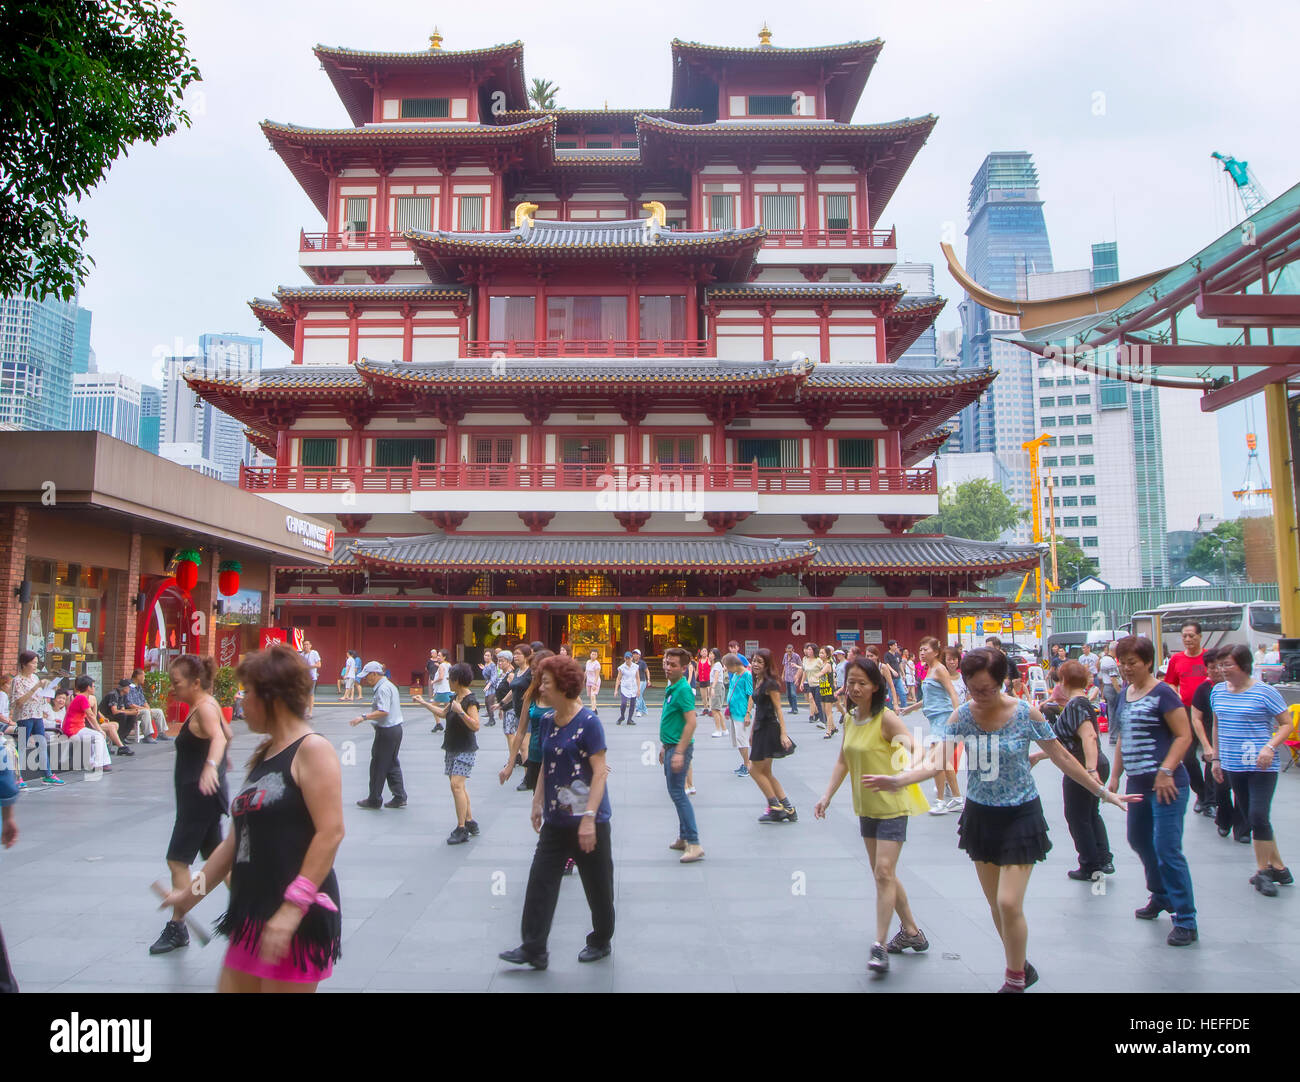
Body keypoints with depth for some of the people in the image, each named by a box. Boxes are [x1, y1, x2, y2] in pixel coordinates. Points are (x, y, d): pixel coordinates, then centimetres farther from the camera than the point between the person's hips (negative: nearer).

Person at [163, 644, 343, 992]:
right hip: (252, 913, 8)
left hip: (299, 917, -8)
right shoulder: (264, 756, 13)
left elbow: (331, 832, -21)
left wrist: (292, 909, -23)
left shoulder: (312, 749, -13)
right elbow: (239, 836, 20)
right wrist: (193, 893, 23)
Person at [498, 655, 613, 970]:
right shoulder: (548, 721, 5)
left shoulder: (588, 722, -17)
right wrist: (538, 802, 15)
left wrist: (589, 818, -23)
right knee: (541, 880, 4)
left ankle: (602, 942, 28)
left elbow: (599, 772, -18)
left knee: (597, 884, 9)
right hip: (555, 819, 7)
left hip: (587, 820, -7)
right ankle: (533, 949, 11)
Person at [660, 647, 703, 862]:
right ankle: (684, 838, 25)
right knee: (677, 792, 15)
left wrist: (679, 752, -26)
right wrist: (665, 746, 24)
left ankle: (694, 845, -7)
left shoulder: (683, 690, -18)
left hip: (679, 747, -10)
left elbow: (691, 723, -24)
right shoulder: (671, 688, 12)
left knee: (677, 793, -9)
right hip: (671, 746, 10)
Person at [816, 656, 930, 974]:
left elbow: (912, 750, -30)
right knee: (883, 874, 17)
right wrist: (828, 795, 3)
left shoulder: (886, 718, -17)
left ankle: (880, 945, -5)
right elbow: (842, 761, 11)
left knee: (884, 872, -12)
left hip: (892, 807, -8)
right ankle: (911, 931, 34)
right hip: (866, 807, 8)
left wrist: (895, 777, -48)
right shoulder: (850, 720, 4)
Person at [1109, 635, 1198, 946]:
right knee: (1138, 841, 20)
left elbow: (1184, 736, -15)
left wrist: (1166, 772, -23)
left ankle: (1186, 922, 2)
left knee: (1167, 849, -9)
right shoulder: (1125, 694, 11)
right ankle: (1161, 896, 41)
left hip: (1165, 784, -9)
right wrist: (1115, 775, 16)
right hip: (1137, 783, 9)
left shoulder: (1163, 693, -12)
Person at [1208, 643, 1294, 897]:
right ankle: (1277, 867, 24)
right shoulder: (1218, 691, 6)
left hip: (1261, 767, -6)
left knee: (1258, 816, -12)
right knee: (1250, 819, 11)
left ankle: (1263, 871, 4)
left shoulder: (1264, 692, -10)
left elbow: (1288, 724, -6)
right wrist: (1216, 758, 15)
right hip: (1233, 766, 6)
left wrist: (1270, 746, -21)